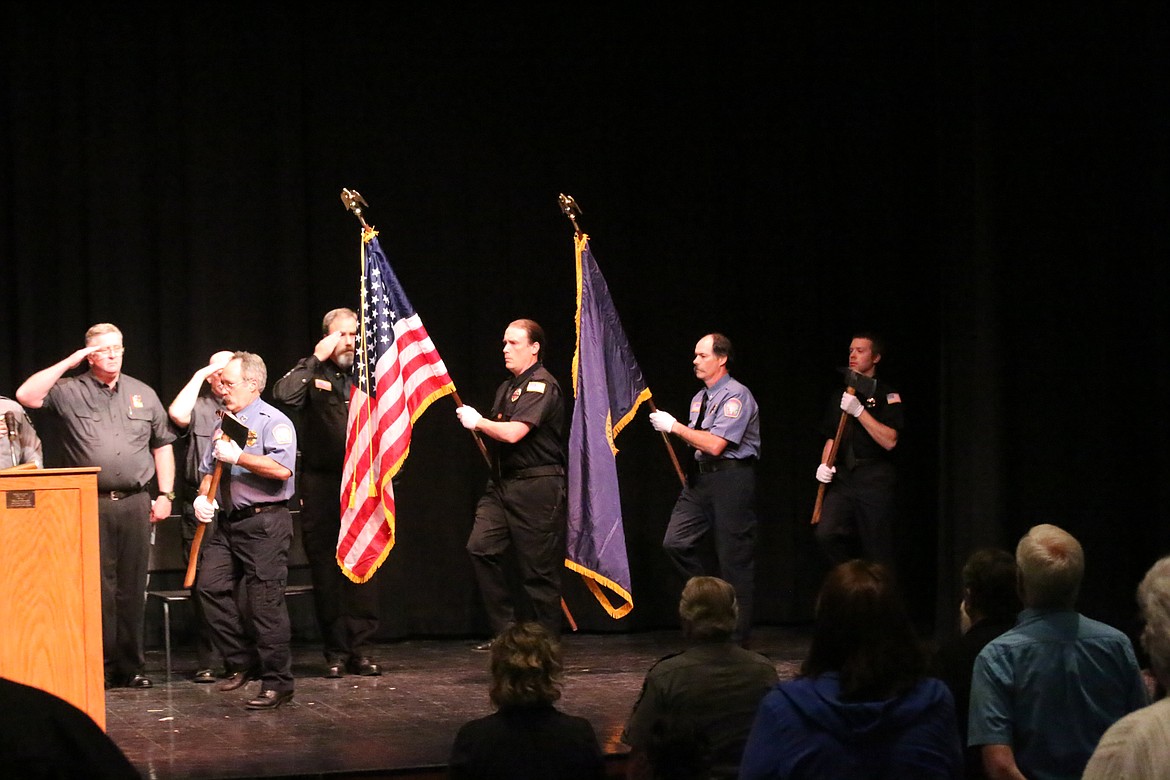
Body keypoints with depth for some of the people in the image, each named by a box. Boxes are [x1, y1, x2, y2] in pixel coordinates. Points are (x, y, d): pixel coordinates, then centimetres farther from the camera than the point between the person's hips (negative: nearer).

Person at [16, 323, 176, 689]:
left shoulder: (143, 394, 14)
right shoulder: (71, 391, 3)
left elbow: (162, 445, 17)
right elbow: (26, 395, -14)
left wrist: (165, 494, 8)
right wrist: (68, 363, -10)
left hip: (135, 503, 3)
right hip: (92, 504, -3)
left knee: (132, 589, 6)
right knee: (98, 589, -3)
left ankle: (131, 666, 12)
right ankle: (100, 667, 3)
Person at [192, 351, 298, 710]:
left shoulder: (273, 421, -6)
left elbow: (282, 468, -22)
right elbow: (209, 470, 26)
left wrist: (237, 457, -16)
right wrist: (203, 495, 5)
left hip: (266, 522, -8)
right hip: (230, 520, 8)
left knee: (265, 601, -8)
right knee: (210, 584, -3)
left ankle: (276, 683, -1)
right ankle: (241, 663, 11)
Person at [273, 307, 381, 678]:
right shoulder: (312, 373, 3)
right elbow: (283, 396, -18)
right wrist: (316, 359, -15)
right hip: (321, 485, -1)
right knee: (325, 570, 2)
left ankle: (360, 649, 2)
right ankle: (335, 651, 9)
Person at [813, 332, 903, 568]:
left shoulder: (887, 395, -1)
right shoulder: (841, 396, 18)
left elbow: (890, 441, -13)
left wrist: (859, 411, -18)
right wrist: (824, 464, 5)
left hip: (875, 480, -5)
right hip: (843, 478, 5)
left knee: (877, 556, -3)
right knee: (826, 533, -16)